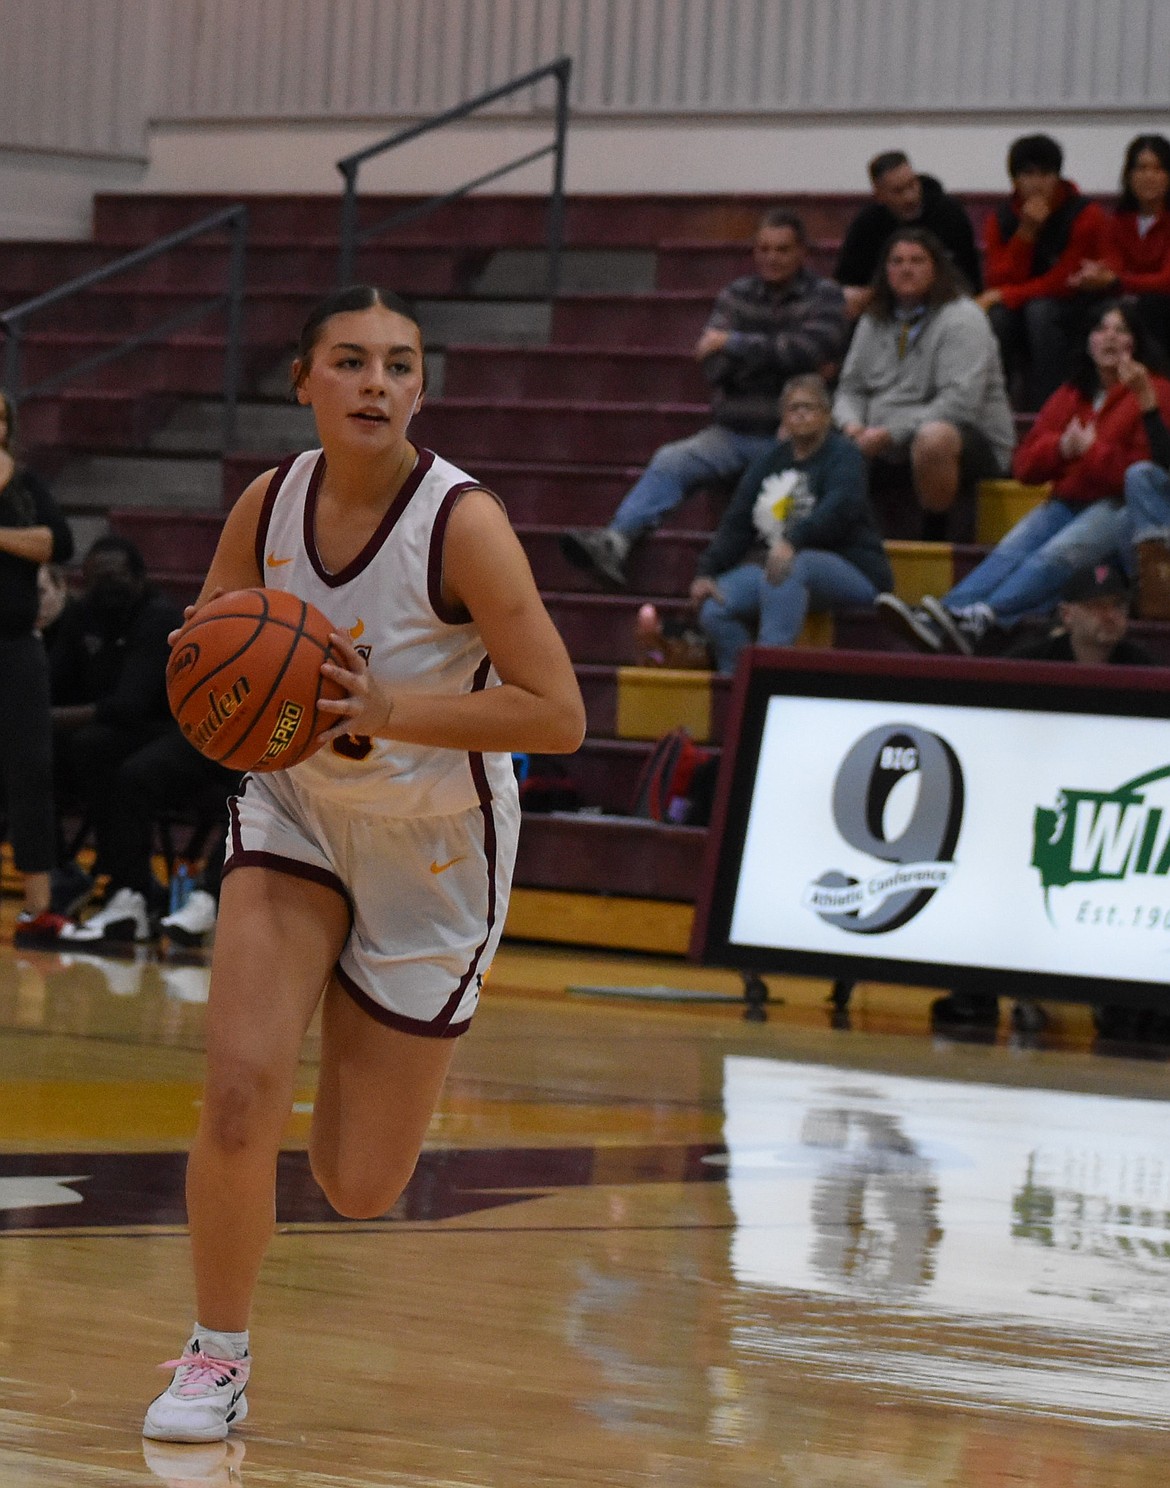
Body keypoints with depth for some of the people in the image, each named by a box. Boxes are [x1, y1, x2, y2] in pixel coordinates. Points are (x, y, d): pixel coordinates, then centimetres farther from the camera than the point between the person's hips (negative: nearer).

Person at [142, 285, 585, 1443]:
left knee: (359, 1187, 4)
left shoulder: (463, 523, -24)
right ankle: (216, 1360, 1)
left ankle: (368, 1042, 41)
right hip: (295, 813, 2)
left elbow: (558, 715, -26)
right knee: (240, 1088, -20)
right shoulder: (268, 504, -11)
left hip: (434, 848, -2)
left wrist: (388, 712, -35)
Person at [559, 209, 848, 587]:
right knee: (671, 461, -19)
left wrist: (734, 343, -11)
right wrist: (774, 355, -13)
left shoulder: (824, 297, 5)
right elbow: (715, 365, 0)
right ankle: (614, 541, -31)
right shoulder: (736, 296, 14)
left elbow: (809, 348, -16)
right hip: (733, 432, 4)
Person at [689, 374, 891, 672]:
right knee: (714, 607, -20)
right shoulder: (769, 463, 17)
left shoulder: (842, 455, 0)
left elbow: (839, 507, -21)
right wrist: (706, 573, -5)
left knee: (790, 568, -39)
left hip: (851, 572, -6)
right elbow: (735, 525, 12)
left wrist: (792, 542, -39)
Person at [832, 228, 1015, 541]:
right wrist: (852, 425, -10)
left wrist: (891, 433, -25)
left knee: (934, 438, -42)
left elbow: (960, 402, -21)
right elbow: (851, 389, 15)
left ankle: (934, 537, -26)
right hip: (884, 443, 7)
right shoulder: (874, 322, 14)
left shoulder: (961, 319, -10)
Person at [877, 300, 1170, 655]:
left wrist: (1089, 450, -11)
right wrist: (1062, 447, -7)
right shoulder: (1070, 396, 21)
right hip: (1068, 503, 6)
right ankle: (936, 617, -49)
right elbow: (1026, 465, 14)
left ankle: (981, 619, -58)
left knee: (1056, 555, -33)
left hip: (1122, 508, -6)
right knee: (1011, 549, -24)